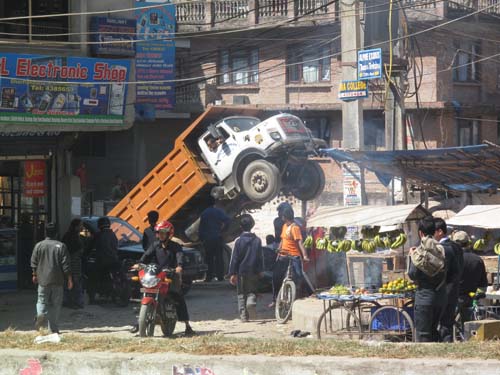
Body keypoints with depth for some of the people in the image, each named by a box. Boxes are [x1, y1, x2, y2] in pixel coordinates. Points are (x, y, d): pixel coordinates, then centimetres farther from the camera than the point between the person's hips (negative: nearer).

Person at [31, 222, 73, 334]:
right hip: (57, 280, -1)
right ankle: (53, 328, 6)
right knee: (55, 304, 6)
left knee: (42, 300, 9)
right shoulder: (61, 246, -5)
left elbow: (34, 262, 7)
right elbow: (66, 264, -5)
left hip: (43, 279, 1)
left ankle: (41, 314, -23)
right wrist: (69, 279, 1)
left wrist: (35, 275, 23)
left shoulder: (39, 245, 0)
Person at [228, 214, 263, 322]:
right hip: (254, 271, 2)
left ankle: (243, 315, 4)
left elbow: (235, 258, -6)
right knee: (252, 291, 11)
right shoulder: (257, 240, 1)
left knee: (241, 294, 8)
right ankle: (251, 301, -21)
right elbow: (260, 257, 7)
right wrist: (260, 271, 17)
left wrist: (232, 273, -2)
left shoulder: (239, 241, -7)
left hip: (241, 271, -2)